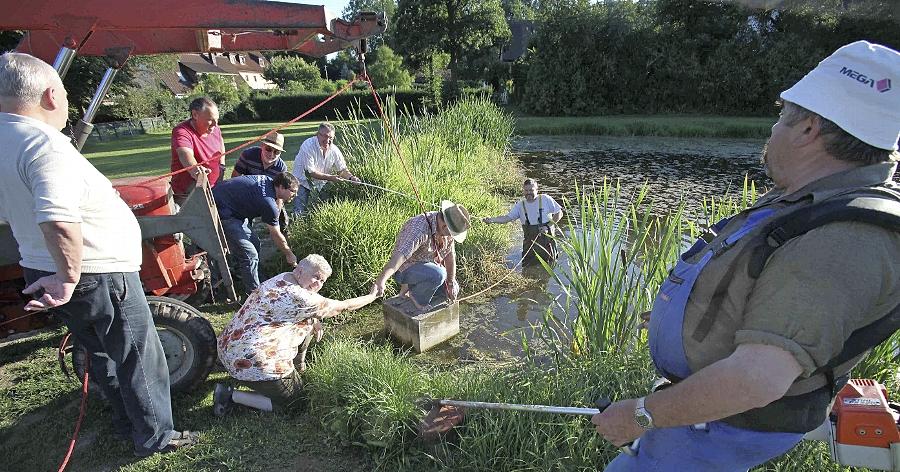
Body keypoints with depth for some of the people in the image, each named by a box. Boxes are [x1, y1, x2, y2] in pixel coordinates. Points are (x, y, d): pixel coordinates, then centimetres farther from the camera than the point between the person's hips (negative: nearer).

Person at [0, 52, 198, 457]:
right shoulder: (46, 145, -24)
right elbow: (59, 222, -40)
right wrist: (69, 277, -26)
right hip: (99, 275, -9)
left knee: (104, 355, 24)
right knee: (139, 360, 8)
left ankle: (127, 425, 40)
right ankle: (155, 438, 22)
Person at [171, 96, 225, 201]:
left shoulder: (214, 128, -2)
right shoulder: (182, 132, -23)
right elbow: (185, 154, -43)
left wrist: (222, 165, 13)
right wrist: (194, 169, -64)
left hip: (214, 188, 6)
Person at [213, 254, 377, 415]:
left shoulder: (283, 278, 6)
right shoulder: (299, 298, -22)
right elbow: (342, 306, -12)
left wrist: (314, 320, 5)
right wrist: (372, 296, 1)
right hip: (249, 361, -10)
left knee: (308, 321, 14)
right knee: (293, 399, 7)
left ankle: (298, 366, 29)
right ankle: (231, 396, 3)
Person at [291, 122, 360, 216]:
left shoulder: (334, 150, -10)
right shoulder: (308, 146, -25)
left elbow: (342, 169, -3)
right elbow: (310, 172, -27)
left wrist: (351, 177, -25)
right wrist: (330, 177, -33)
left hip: (321, 183, 5)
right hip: (303, 181, -5)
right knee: (299, 213, -12)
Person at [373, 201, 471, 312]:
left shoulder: (447, 229, -7)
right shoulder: (419, 229, -34)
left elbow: (450, 255, 2)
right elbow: (400, 255, -45)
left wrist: (451, 283, 3)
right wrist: (381, 281, -55)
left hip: (426, 265, 9)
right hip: (405, 269, -9)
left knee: (453, 290, 8)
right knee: (438, 275, -34)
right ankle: (416, 298, -7)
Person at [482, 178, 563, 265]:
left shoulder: (545, 199, -4)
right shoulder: (520, 205, 1)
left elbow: (559, 213, 1)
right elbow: (507, 217, -8)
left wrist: (548, 226, -11)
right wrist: (491, 219, -26)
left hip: (547, 239, -2)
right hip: (530, 242, 2)